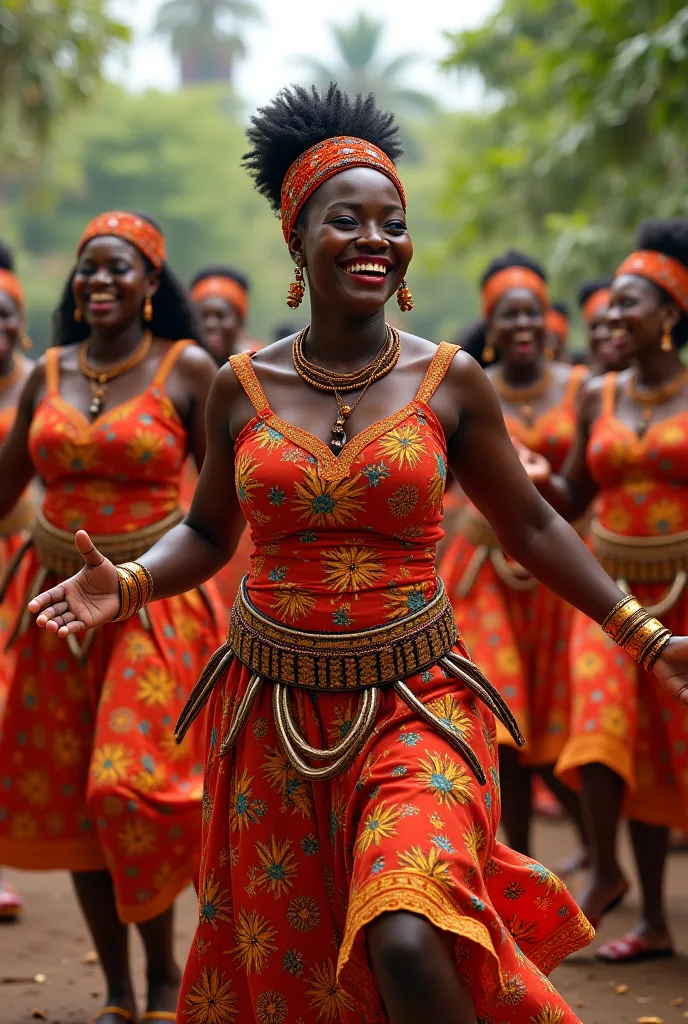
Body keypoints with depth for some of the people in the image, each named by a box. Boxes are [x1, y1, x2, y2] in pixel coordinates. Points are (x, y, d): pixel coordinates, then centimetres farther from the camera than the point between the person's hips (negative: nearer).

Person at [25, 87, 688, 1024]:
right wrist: (124, 585, -8)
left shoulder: (450, 382, -3)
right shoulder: (243, 387, 1)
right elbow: (206, 533, 12)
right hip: (274, 715, 3)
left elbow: (528, 525, 7)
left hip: (412, 708, -2)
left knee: (409, 943, -25)